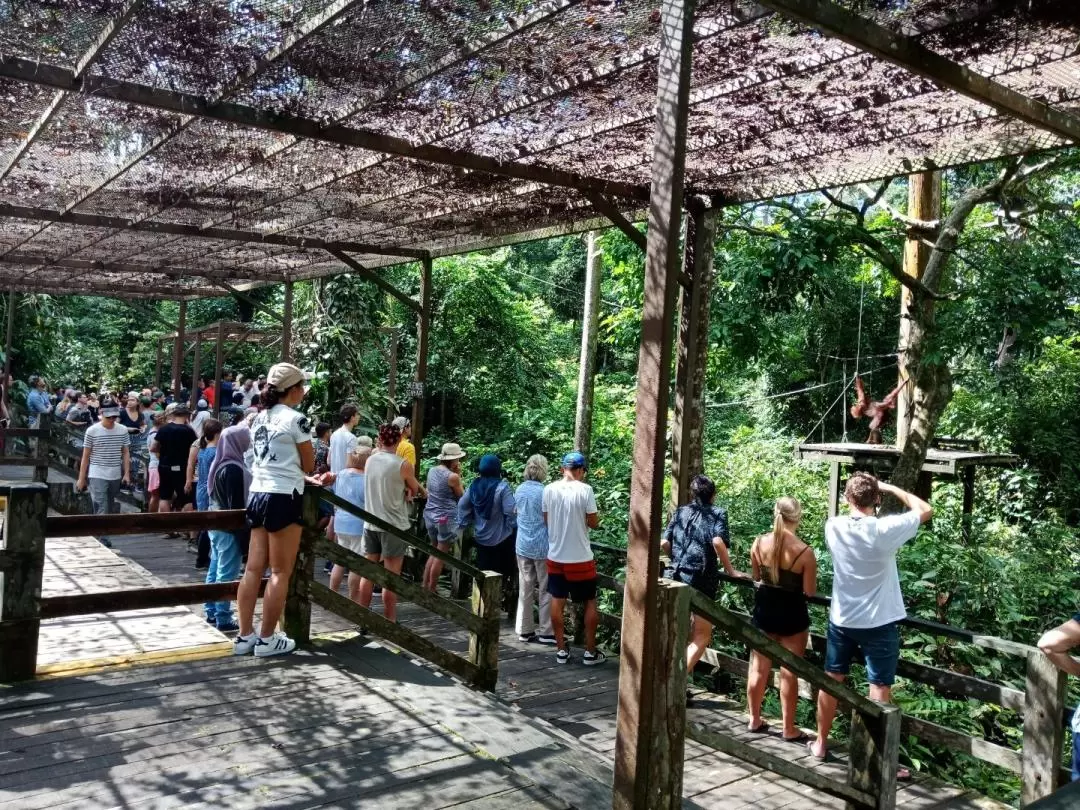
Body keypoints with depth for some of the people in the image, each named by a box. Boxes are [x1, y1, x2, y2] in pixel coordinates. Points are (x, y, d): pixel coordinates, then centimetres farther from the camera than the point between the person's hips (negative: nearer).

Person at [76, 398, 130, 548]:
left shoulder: (122, 431, 4)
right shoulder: (92, 431, -4)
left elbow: (126, 453, 9)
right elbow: (85, 456, 1)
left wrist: (127, 474, 0)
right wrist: (81, 478, 0)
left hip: (115, 476, 4)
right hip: (97, 475, -4)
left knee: (110, 509, 11)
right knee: (101, 509, -12)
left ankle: (101, 537, 23)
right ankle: (102, 540, -12)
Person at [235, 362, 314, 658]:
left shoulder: (260, 418, 13)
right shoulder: (296, 419, -10)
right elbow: (308, 464, -4)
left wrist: (310, 477, 20)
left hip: (258, 495, 8)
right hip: (283, 498, -8)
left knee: (253, 569, 10)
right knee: (280, 572, 1)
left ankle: (245, 636, 15)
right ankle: (267, 639, 6)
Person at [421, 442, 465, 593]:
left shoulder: (432, 471, 4)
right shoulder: (452, 476, -16)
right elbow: (462, 497, -2)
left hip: (430, 515, 7)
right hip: (446, 518, -7)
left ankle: (425, 586, 24)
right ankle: (431, 590, 9)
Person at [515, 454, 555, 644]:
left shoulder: (519, 490, 3)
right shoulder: (545, 492, -16)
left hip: (523, 545, 6)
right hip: (543, 546, -5)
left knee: (525, 589, 12)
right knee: (545, 590, 4)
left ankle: (524, 630, 18)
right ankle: (547, 633, 9)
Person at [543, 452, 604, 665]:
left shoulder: (549, 489, -3)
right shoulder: (585, 490, -14)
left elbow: (546, 520, 9)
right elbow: (593, 522, -9)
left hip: (555, 556, 4)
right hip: (581, 558, -3)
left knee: (557, 602, 13)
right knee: (590, 603, 11)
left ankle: (562, 649, 19)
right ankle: (590, 652, 15)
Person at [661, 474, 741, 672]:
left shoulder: (680, 512, 14)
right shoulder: (717, 513, 1)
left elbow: (664, 543, 7)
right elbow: (718, 542, -15)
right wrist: (730, 571, -6)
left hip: (675, 575, 5)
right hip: (702, 579, -5)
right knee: (701, 636, 5)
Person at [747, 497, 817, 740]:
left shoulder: (759, 543, -8)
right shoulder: (804, 552, -19)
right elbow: (810, 591, -11)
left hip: (764, 608, 4)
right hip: (791, 613, -3)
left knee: (759, 667, 15)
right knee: (789, 672, 8)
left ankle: (754, 719, 27)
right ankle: (789, 729, 17)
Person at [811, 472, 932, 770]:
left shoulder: (834, 527, -9)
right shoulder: (884, 530, -20)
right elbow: (926, 511, -5)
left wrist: (855, 500, 9)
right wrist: (891, 488, -1)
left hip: (841, 620, 4)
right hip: (879, 623, -4)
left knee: (831, 681, 17)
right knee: (880, 691, 4)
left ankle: (820, 743, 31)